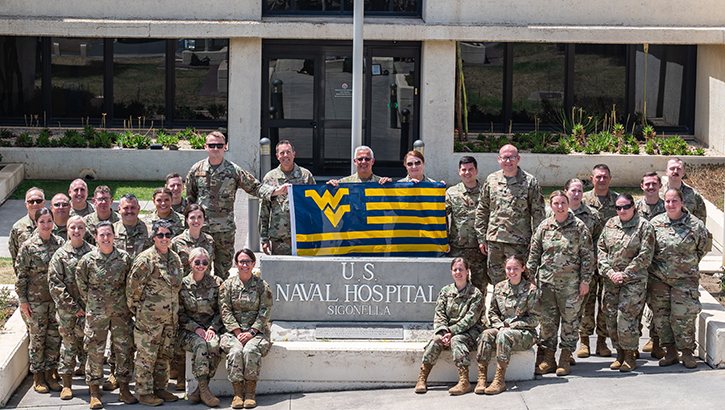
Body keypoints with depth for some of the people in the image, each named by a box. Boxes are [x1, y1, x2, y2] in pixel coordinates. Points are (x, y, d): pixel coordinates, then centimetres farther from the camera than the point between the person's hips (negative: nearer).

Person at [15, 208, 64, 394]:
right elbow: (21, 275, -4)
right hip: (35, 299, -3)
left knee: (55, 336, 7)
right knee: (37, 337, 4)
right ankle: (38, 377, 14)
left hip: (57, 299, 3)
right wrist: (23, 300, -7)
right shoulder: (28, 246, -7)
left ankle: (51, 374, 19)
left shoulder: (60, 243, 3)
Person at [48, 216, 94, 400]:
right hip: (67, 308, -1)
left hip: (89, 307, 1)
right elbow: (55, 283, -4)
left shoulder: (93, 252, 4)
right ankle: (67, 384, 11)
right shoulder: (60, 254, 0)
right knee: (68, 342, 3)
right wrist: (73, 306, -9)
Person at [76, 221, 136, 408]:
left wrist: (127, 303, 10)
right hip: (96, 313, -2)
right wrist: (90, 304, 7)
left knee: (124, 348, 5)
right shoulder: (87, 260, -4)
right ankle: (95, 392, 9)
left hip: (121, 312, 2)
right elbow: (81, 285, 7)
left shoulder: (124, 258, 0)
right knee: (95, 350, 0)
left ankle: (124, 388, 16)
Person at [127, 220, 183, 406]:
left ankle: (160, 388, 23)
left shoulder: (175, 258, 11)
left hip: (170, 317, 7)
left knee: (164, 354, 13)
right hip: (149, 317, -7)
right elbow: (133, 285, -9)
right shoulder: (146, 259, -12)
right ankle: (144, 392, 5)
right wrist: (136, 309, -4)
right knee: (146, 355, -2)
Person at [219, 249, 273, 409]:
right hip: (234, 331, 1)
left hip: (257, 331, -1)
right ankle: (238, 392, -24)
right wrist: (238, 332, -12)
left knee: (250, 350, -32)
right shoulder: (228, 284, 6)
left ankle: (250, 392, -22)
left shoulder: (262, 286, 4)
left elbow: (264, 312, -1)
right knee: (235, 351, -31)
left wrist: (251, 332, -14)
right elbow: (225, 311, 0)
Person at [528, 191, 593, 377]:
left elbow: (588, 255, 0)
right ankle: (548, 359, 15)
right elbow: (534, 254, 12)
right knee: (547, 320, 6)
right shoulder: (544, 227, 7)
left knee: (570, 320, 2)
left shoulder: (579, 227, -1)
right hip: (547, 282, 3)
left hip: (571, 283, -3)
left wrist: (585, 280, -4)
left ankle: (565, 360, 11)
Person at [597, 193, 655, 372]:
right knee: (611, 317, 3)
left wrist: (624, 274, -11)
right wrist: (608, 270, -4)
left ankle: (630, 356, 3)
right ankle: (620, 354, 17)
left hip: (634, 280, -5)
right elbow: (601, 248, 11)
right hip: (610, 279, 5)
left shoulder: (644, 226, -5)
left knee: (626, 317, -10)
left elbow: (645, 256, -9)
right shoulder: (610, 224, 10)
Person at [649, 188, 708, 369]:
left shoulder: (695, 225, -4)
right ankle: (670, 352, 14)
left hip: (685, 278, -3)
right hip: (658, 278, 3)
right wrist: (658, 265, 11)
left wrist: (688, 264, 11)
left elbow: (702, 249, 11)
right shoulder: (655, 222, 2)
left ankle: (687, 353, 8)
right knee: (661, 315, 4)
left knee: (683, 315, -6)